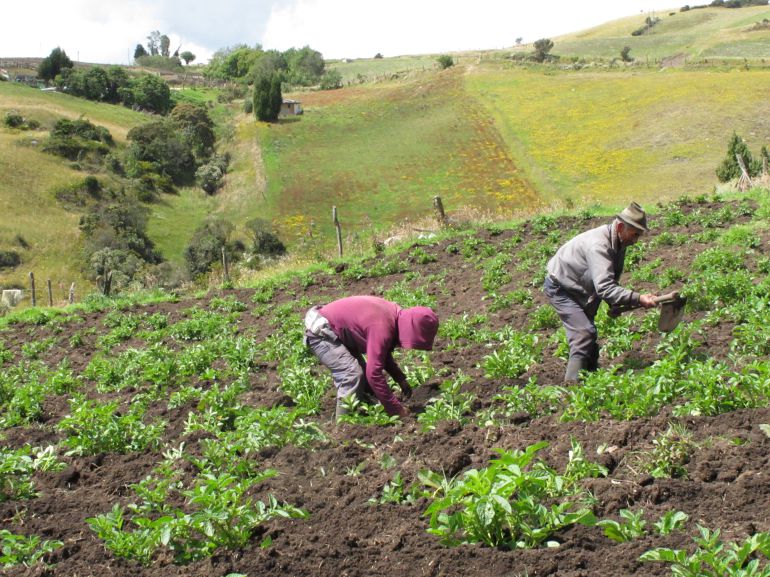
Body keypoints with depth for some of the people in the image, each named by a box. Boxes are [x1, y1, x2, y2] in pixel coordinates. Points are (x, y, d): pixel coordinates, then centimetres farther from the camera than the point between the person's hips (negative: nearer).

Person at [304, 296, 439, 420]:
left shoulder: (395, 314, -2)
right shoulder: (382, 329, -31)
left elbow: (384, 354, 16)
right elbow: (374, 373, -33)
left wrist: (401, 380, 8)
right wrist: (397, 409, -27)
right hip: (319, 332, -10)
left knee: (362, 372, 11)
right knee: (352, 374, -20)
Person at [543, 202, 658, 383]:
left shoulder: (618, 242, -4)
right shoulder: (598, 245, -35)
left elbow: (610, 281, 10)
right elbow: (604, 287, -44)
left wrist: (615, 305, 0)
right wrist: (638, 299, -48)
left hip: (580, 289, 10)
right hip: (560, 288, -10)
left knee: (588, 333, 15)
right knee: (584, 333, -19)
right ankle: (573, 384, -18)